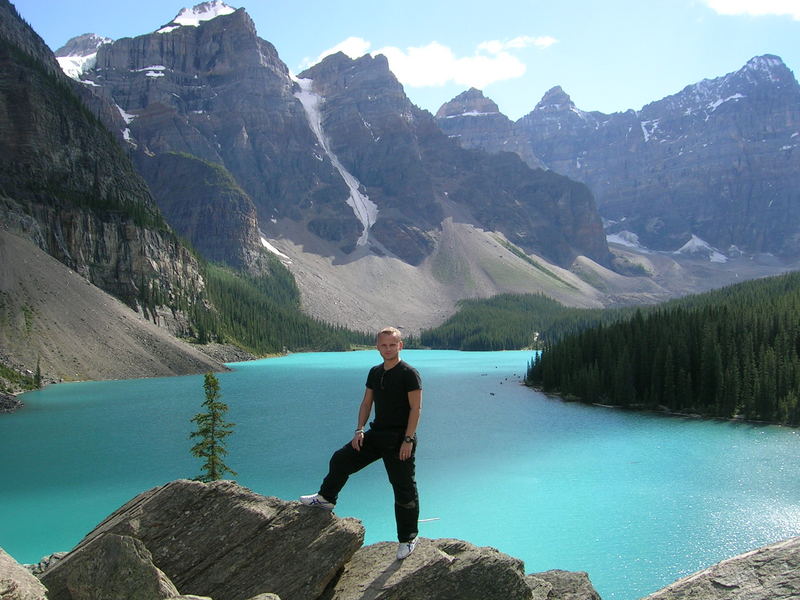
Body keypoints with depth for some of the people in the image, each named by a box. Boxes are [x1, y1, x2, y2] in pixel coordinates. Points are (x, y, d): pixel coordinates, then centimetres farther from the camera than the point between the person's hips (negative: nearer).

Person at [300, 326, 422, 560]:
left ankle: (407, 539, 13)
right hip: (376, 434, 7)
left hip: (399, 439, -7)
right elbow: (366, 403, 15)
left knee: (404, 488, 0)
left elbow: (416, 408, -16)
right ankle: (326, 498, 36)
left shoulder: (409, 374, -13)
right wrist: (359, 430, 4)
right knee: (341, 459, 13)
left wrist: (408, 440, -20)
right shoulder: (375, 372, 9)